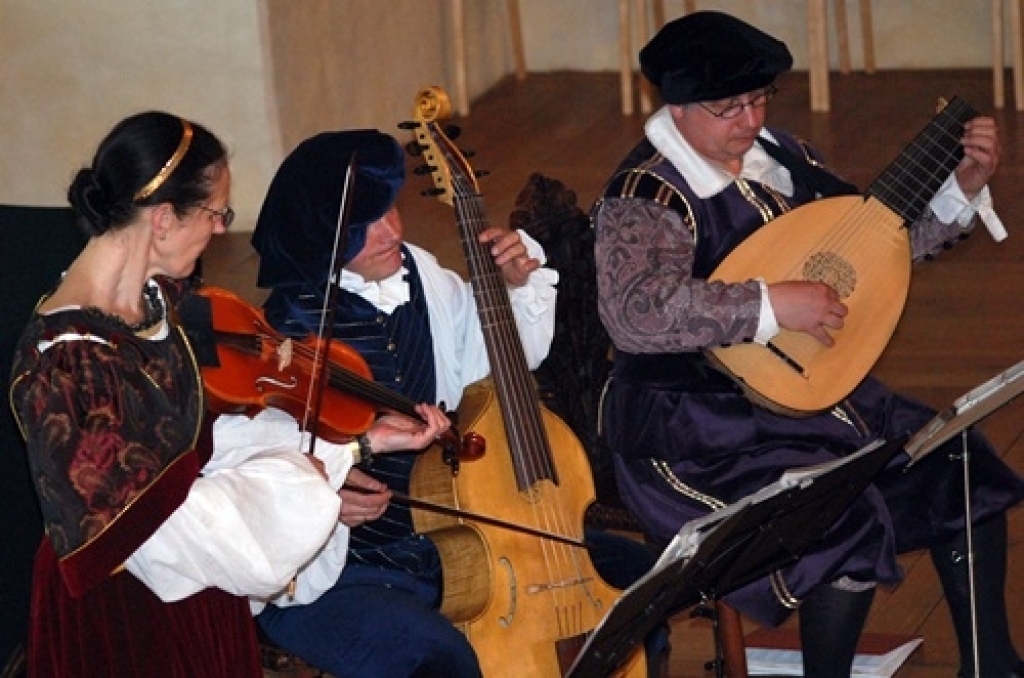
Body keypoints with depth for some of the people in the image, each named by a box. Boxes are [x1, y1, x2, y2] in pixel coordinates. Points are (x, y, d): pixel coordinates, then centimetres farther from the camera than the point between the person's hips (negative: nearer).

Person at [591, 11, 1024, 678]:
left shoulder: (777, 152, 7)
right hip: (699, 433, -9)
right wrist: (773, 304, -34)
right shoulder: (646, 197, -18)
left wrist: (964, 188, 1)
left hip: (808, 393, 9)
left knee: (966, 468, 1)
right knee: (852, 520, -28)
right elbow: (635, 311, -36)